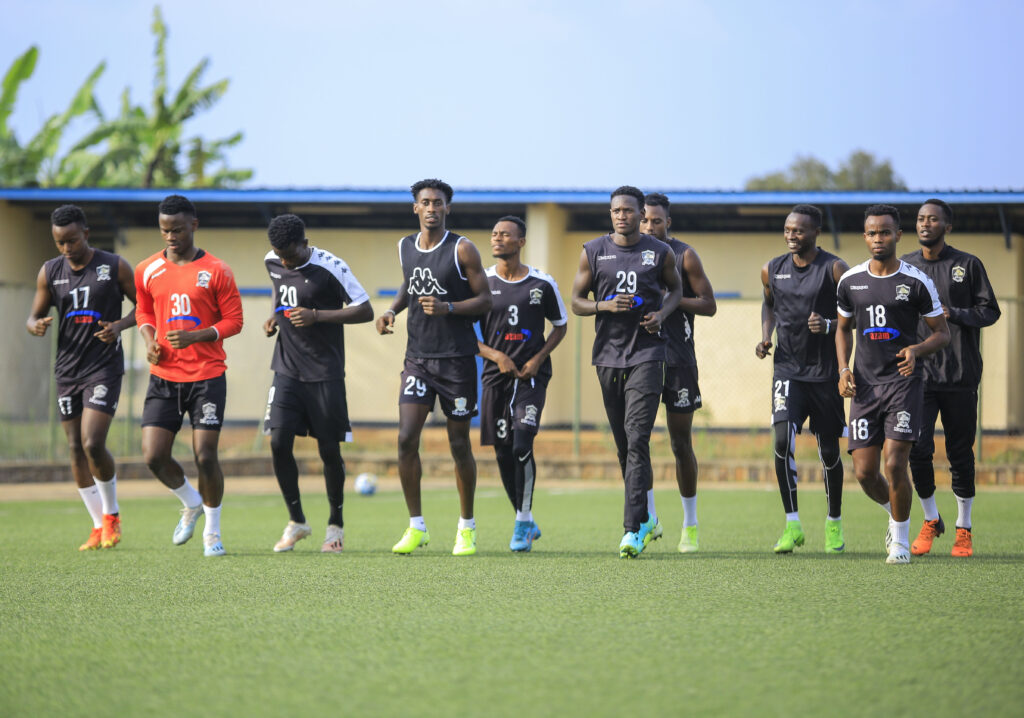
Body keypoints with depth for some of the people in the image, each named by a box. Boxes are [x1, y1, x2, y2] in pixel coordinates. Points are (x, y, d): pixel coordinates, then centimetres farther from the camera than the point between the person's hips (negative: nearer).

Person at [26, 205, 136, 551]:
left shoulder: (114, 267, -5)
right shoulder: (50, 272, 5)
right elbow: (34, 316, 12)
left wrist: (120, 325, -16)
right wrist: (36, 325, -13)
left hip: (104, 367, -5)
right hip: (67, 369, 5)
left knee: (93, 444, -16)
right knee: (76, 449, 6)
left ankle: (111, 513, 7)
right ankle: (99, 526, 17)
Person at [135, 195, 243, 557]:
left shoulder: (215, 271, -4)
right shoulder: (147, 271, 6)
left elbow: (234, 320, -2)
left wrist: (196, 336, -17)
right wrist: (149, 340, 0)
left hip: (207, 377, -3)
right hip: (164, 377, 3)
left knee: (205, 456, -7)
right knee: (153, 456, -6)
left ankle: (212, 531, 14)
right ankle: (191, 503, 24)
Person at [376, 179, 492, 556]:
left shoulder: (462, 249, -7)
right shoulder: (405, 247, 8)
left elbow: (485, 299, -7)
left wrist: (448, 307, -21)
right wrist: (392, 310, 7)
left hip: (457, 358, -4)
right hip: (418, 356, 4)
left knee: (459, 444, 3)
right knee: (406, 439, -8)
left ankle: (466, 528, 17)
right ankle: (416, 526, 3)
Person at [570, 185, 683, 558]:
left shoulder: (660, 253, 1)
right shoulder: (593, 252, 4)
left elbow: (676, 288, 18)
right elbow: (577, 302, 9)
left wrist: (662, 314, -2)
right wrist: (605, 306, -11)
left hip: (647, 353, -3)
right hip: (609, 354, 3)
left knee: (637, 439, -14)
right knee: (623, 443, 10)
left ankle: (633, 531, -17)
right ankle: (645, 516, 29)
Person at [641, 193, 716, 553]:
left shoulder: (684, 256, -1)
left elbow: (709, 305, -2)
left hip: (678, 357, -2)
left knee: (681, 444, 3)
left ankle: (690, 524, 15)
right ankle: (649, 519, 0)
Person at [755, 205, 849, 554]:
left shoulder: (835, 269, -8)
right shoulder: (773, 270, 5)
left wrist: (829, 326, -24)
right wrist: (766, 336, 7)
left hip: (824, 373, -2)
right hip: (787, 371, 2)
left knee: (829, 452, 7)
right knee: (783, 441, -17)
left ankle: (834, 522, 28)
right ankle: (792, 524, -11)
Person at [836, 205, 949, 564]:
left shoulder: (916, 282, -4)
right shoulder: (850, 281, 7)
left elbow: (942, 333, 3)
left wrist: (917, 349, -18)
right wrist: (844, 369, 4)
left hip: (904, 383, -3)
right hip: (864, 386, 3)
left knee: (895, 464, -14)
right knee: (864, 471, -2)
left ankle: (901, 539, 6)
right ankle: (895, 512, 30)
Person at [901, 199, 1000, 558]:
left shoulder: (968, 265, 3)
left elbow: (989, 310, 2)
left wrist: (954, 315, -13)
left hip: (960, 376, -1)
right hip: (918, 374, 1)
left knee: (960, 453, 2)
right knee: (917, 449, -9)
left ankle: (963, 529, 15)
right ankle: (930, 521, 13)